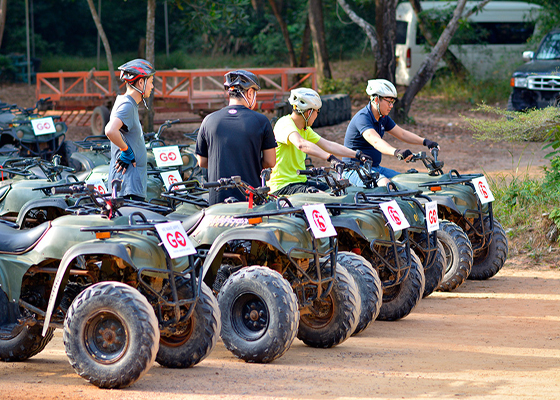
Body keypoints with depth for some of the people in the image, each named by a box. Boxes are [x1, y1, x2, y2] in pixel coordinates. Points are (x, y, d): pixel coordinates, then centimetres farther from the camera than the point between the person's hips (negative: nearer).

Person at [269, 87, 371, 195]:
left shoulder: (305, 130, 16)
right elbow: (301, 144, -36)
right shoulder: (285, 124, -17)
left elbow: (328, 145, 19)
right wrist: (330, 158, -45)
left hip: (300, 181, 10)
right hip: (283, 185, -10)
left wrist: (357, 154, 13)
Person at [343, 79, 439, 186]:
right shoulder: (362, 117, -21)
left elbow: (402, 134, 16)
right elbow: (375, 141, -37)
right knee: (385, 183, -35)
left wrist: (425, 141, 0)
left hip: (375, 168, 9)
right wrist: (396, 152, -53)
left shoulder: (383, 118, 10)